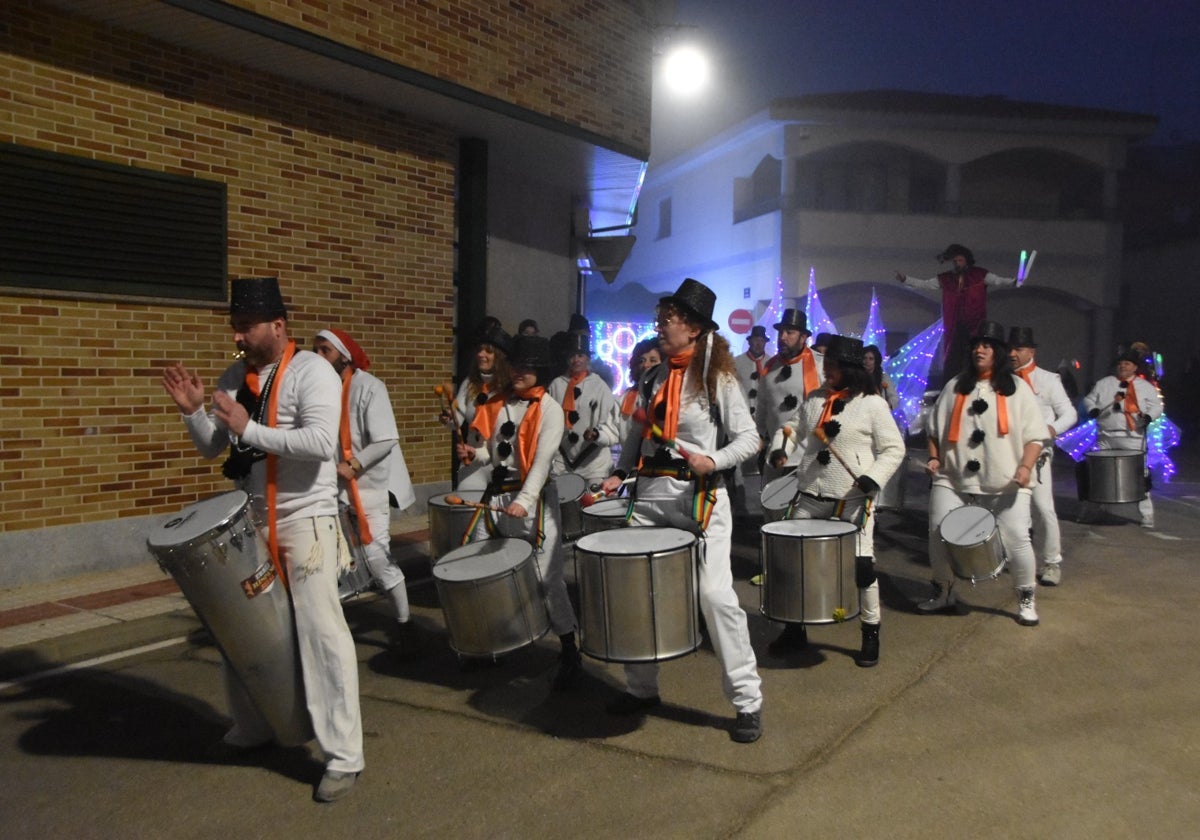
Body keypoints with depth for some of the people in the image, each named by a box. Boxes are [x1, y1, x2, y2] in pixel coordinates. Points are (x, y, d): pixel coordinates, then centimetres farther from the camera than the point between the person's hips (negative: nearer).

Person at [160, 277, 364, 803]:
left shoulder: (311, 370, -11)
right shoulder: (236, 376, 9)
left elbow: (322, 442, -25)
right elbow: (212, 448, 13)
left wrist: (249, 429, -25)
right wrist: (193, 412, -5)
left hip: (304, 520, -8)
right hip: (248, 520, 8)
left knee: (319, 631, -6)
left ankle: (344, 756, 4)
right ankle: (251, 729, 39)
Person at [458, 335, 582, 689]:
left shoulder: (550, 409, -6)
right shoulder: (497, 403, 11)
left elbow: (542, 460, -17)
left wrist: (524, 500, -29)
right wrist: (475, 454, -6)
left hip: (534, 497, -6)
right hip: (495, 494, 6)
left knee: (548, 577, -5)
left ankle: (570, 653, 7)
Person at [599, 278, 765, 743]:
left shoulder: (717, 378, -4)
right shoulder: (655, 378, 12)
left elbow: (748, 438, -6)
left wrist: (713, 461, -21)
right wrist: (620, 473, 2)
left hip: (700, 497, -6)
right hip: (650, 495, 6)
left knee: (715, 594, -10)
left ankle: (747, 701, 6)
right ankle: (641, 688, 27)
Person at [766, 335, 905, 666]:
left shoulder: (873, 404, -5)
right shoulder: (815, 399, 10)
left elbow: (893, 449, -5)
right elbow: (794, 428, 17)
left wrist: (874, 477, -20)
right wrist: (781, 447, -4)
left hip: (852, 501, -5)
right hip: (810, 497, 5)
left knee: (862, 566, -3)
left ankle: (871, 633, 19)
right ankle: (794, 628, 26)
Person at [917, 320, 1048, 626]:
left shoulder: (1016, 387, 3)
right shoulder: (955, 386, 11)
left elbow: (1034, 435, -1)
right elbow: (936, 429, 15)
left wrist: (1025, 466, -15)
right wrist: (934, 458, 0)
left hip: (1005, 483, -2)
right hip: (954, 479, 3)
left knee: (1017, 540, -6)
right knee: (938, 535, 0)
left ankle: (1027, 597, 19)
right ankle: (943, 590, 24)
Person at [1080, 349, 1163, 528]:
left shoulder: (1146, 387, 7)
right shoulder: (1104, 383, 12)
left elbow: (1157, 407, 3)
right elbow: (1089, 399, 16)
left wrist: (1148, 416, -18)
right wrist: (1092, 409, -6)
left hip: (1133, 439, -2)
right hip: (1105, 438, 2)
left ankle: (1147, 515, 6)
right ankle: (1089, 510, 18)